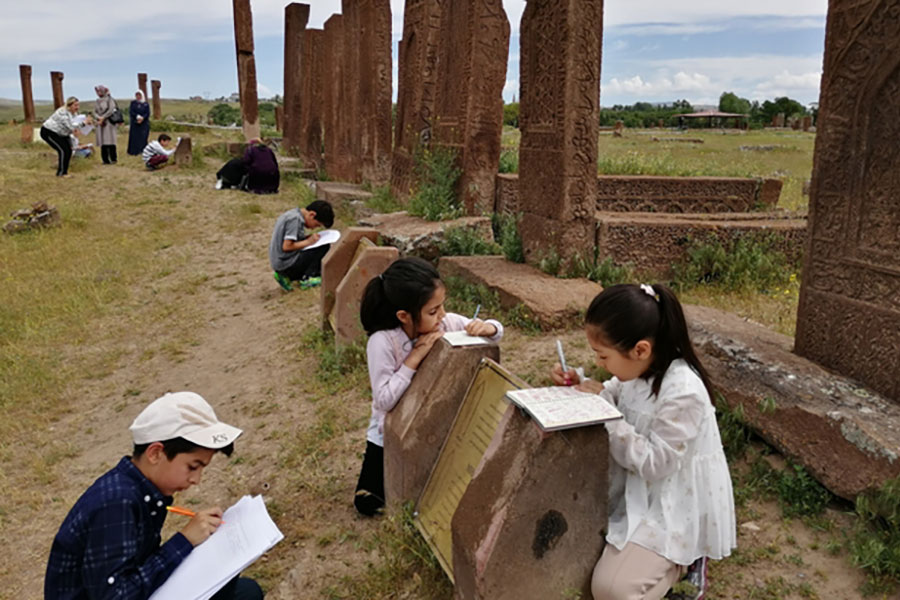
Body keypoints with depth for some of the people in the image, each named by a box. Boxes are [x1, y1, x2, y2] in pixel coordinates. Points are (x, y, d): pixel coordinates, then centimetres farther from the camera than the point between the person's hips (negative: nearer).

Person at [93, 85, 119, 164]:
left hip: (109, 122, -5)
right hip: (100, 124, 5)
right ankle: (105, 160, 1)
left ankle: (113, 159, -5)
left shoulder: (109, 100, 0)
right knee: (102, 141, 0)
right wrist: (99, 118, -9)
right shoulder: (97, 102, 16)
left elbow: (111, 110, -11)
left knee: (110, 141, -10)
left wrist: (103, 117, -12)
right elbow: (95, 112, 12)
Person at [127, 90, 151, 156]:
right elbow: (131, 112, -2)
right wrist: (137, 117, -18)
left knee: (143, 137, -5)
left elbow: (147, 113, -1)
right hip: (134, 123, -1)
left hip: (144, 123, 1)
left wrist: (142, 118, -18)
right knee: (135, 137, -4)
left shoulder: (146, 104, 9)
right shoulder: (133, 103, 8)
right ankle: (134, 151, -3)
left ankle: (143, 150, -2)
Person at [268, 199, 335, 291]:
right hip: (285, 264, -10)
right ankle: (307, 279, -3)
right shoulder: (295, 219, -18)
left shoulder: (294, 214, 12)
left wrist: (309, 238, 2)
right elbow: (286, 246, -22)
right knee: (324, 247, -11)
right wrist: (308, 242, -13)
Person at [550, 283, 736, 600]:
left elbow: (653, 463, -27)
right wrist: (578, 385, -10)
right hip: (637, 491, 8)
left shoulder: (683, 393, -31)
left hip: (670, 508, -8)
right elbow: (611, 398, 11)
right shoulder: (639, 368, -7)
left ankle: (680, 560, 10)